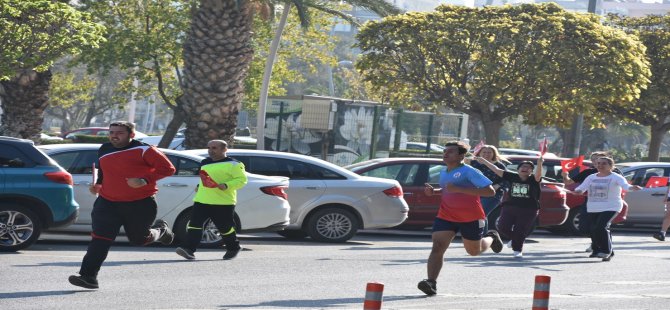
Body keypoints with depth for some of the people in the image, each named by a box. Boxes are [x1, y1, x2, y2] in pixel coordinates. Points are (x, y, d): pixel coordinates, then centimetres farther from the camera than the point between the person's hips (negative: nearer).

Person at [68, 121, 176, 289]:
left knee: (139, 239, 11)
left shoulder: (143, 150, -12)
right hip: (108, 202, 4)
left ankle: (160, 230, 44)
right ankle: (88, 276, -14)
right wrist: (98, 184, 12)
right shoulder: (104, 150, 8)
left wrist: (144, 181, -26)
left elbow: (168, 168, -15)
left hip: (140, 204, -4)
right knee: (100, 238, -12)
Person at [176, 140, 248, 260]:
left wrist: (227, 185, -21)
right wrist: (199, 187, 19)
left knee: (225, 227, 5)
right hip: (201, 200, 6)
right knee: (194, 224, -10)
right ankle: (189, 249, -15)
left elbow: (242, 179, -9)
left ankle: (233, 249, 29)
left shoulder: (232, 164, -5)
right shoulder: (204, 163, 18)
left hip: (223, 202, -6)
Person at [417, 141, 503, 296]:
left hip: (470, 217, -5)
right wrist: (433, 191, 5)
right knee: (437, 247, -16)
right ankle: (431, 282, -23)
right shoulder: (443, 173, 9)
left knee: (474, 250, 14)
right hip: (446, 217, 5)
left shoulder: (469, 171, -14)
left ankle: (491, 238, 47)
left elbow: (490, 191, -21)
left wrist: (459, 189, -27)